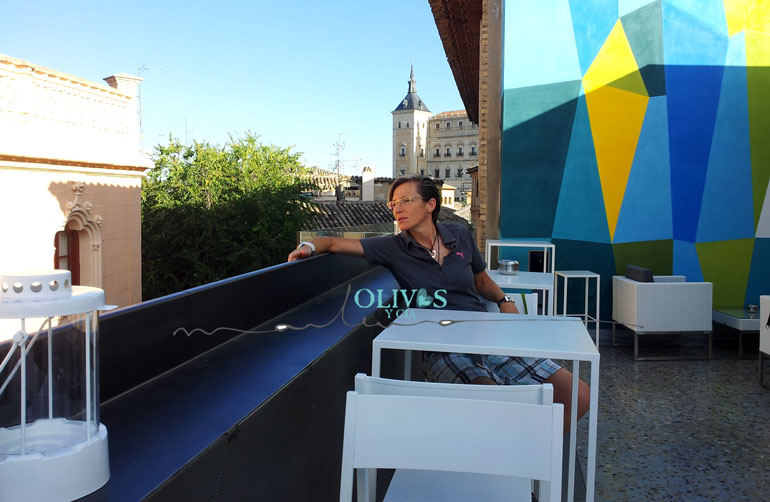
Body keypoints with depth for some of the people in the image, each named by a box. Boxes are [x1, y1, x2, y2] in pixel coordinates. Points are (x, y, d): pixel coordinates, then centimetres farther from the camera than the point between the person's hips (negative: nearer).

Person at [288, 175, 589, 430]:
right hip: (441, 350, -4)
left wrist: (504, 301, 6)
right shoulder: (393, 248, 3)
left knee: (577, 396, -6)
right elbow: (335, 244, 2)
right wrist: (309, 246, -19)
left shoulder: (460, 236, 11)